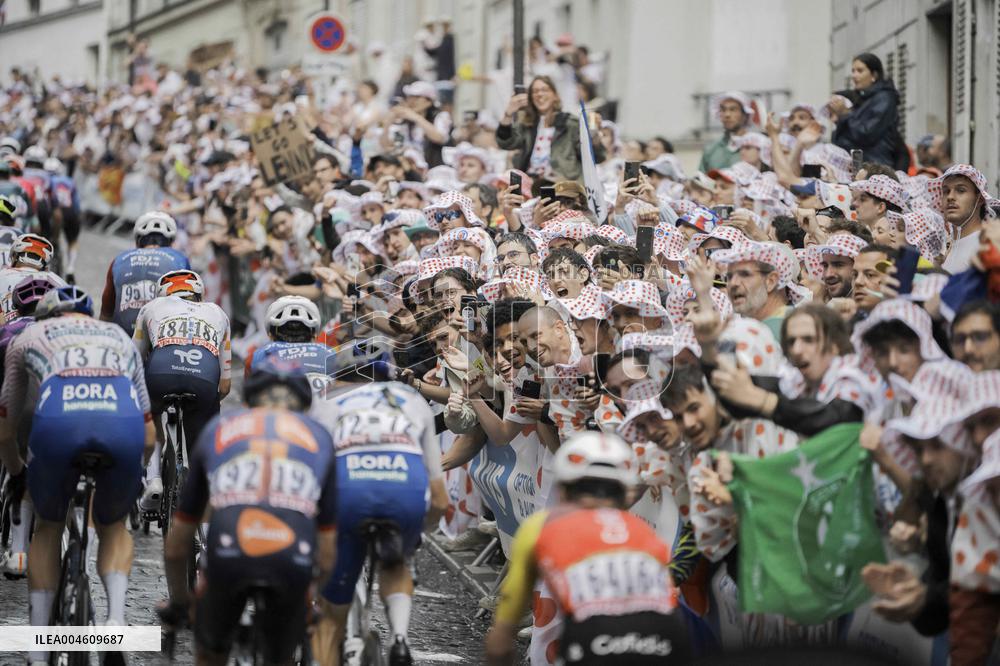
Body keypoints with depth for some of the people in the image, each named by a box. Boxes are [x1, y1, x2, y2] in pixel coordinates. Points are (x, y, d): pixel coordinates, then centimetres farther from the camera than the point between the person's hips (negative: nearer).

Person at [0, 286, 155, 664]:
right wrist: (133, 470, 59)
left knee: (48, 528, 27)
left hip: (58, 422, -1)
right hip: (124, 425, 1)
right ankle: (116, 616, 2)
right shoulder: (119, 338, 39)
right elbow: (149, 437, 39)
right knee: (112, 527, 29)